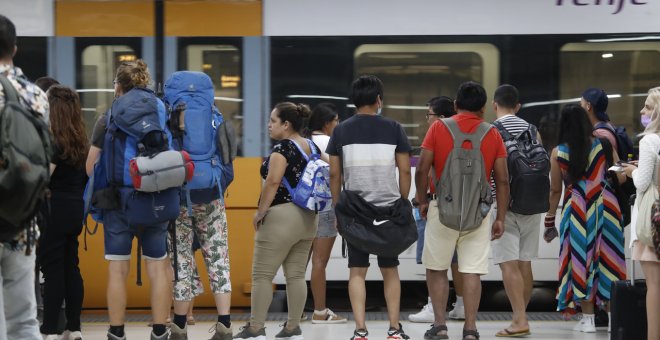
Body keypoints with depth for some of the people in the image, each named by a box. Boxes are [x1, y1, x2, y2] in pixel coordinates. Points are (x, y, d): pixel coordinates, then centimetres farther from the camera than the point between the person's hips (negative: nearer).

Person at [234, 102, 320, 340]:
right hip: (308, 218, 8)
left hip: (282, 217, -8)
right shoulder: (312, 148, 12)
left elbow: (273, 181, -22)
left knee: (262, 275, -2)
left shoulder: (282, 148, -13)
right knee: (296, 275, 9)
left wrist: (260, 212, -15)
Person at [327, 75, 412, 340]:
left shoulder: (341, 131, 2)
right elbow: (405, 171, 0)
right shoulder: (393, 129, 0)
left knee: (357, 271, 4)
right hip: (389, 207, 0)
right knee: (390, 270, 11)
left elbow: (334, 174, 1)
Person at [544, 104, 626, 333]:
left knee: (581, 261, 6)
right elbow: (620, 178, -1)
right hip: (603, 208, 1)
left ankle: (588, 318, 5)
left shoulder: (558, 153, -3)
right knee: (607, 259, 8)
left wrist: (549, 219, 11)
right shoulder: (603, 145, -2)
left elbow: (555, 190, 1)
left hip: (576, 210, -1)